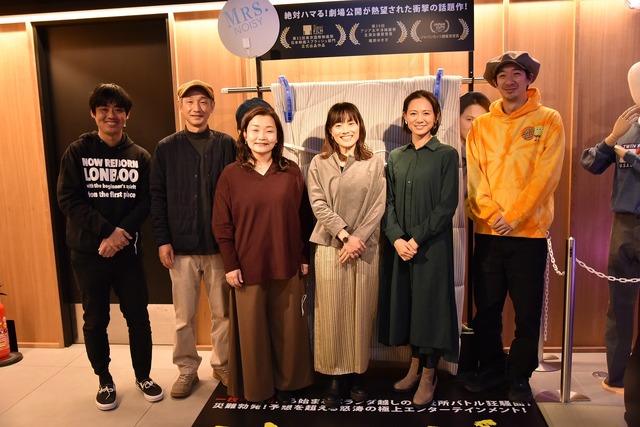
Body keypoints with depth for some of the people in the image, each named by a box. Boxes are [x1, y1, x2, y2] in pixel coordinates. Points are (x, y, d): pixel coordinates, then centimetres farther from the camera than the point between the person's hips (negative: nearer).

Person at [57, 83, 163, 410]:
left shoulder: (140, 156, 3)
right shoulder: (77, 152, 0)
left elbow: (145, 202, -2)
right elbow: (68, 200, -8)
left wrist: (121, 233, -17)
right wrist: (107, 230, -17)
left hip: (128, 251, 1)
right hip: (87, 252, 0)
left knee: (138, 317, 7)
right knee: (95, 320, 11)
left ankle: (143, 376, 28)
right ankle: (105, 380, 30)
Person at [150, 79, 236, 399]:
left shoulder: (227, 145, 2)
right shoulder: (166, 148, 3)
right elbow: (157, 198, 3)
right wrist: (162, 240, -3)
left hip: (220, 245, 0)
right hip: (181, 247, 0)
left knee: (223, 312, 10)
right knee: (184, 316, 9)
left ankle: (222, 364, 28)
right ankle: (187, 369, 27)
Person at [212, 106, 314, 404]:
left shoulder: (292, 172, 2)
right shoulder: (231, 174, -2)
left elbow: (304, 218, 5)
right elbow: (221, 225, -2)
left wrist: (304, 257, 4)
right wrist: (230, 264, -5)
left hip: (287, 266, 1)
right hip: (247, 267, -1)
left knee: (287, 329, 12)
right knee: (252, 331, 10)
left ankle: (286, 383, 32)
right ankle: (256, 387, 30)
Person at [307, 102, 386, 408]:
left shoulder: (374, 164, 6)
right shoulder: (319, 164, 4)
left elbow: (378, 206, -1)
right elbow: (318, 205, -3)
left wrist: (358, 238, -11)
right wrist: (344, 235, -13)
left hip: (365, 247, 1)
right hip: (330, 246, 0)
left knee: (361, 312, 7)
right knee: (331, 313, 3)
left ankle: (358, 374, 22)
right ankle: (335, 377, 16)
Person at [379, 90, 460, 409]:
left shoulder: (447, 155, -2)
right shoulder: (395, 157, 10)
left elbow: (447, 205, -9)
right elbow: (388, 202, 5)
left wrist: (417, 239, -15)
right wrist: (397, 238, -10)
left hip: (432, 246, -4)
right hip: (400, 246, 4)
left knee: (430, 305, 3)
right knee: (406, 304, 11)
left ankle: (428, 377, 19)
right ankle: (415, 367, 29)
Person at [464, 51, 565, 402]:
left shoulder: (548, 120, 2)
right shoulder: (481, 125, 9)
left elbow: (546, 175, -8)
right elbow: (474, 175, 3)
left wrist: (513, 215, -15)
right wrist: (490, 214, -11)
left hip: (529, 232, -2)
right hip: (487, 232, 3)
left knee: (527, 311, 5)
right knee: (486, 308, 10)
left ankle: (519, 377, 23)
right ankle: (490, 368, 28)